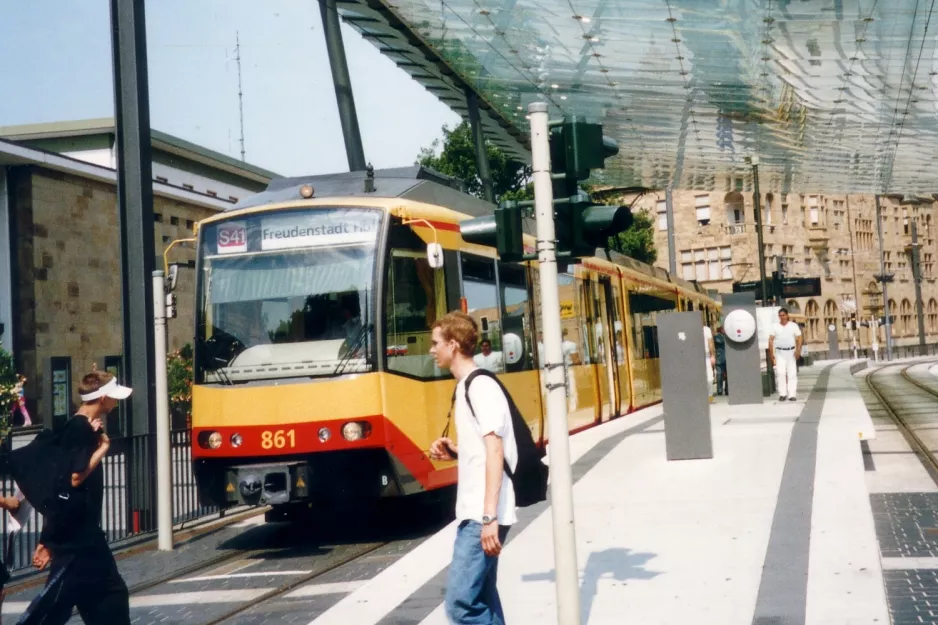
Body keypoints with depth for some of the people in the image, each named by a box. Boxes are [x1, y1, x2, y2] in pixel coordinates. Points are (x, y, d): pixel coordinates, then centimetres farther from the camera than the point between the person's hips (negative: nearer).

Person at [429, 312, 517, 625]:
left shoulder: (481, 387, -13)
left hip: (484, 516, -10)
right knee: (481, 600, 13)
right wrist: (453, 452, 7)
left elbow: (495, 452, -20)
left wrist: (489, 517, -25)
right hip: (474, 513, 10)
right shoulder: (465, 388, 16)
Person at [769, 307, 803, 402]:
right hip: (779, 352, 0)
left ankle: (792, 394, 0)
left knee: (792, 373, -1)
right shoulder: (775, 326, 5)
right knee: (780, 373, -8)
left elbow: (799, 337, 1)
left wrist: (798, 349, -13)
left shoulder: (793, 326, 4)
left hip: (791, 352, 0)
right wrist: (771, 353, -5)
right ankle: (782, 394, -3)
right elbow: (771, 340, 3)